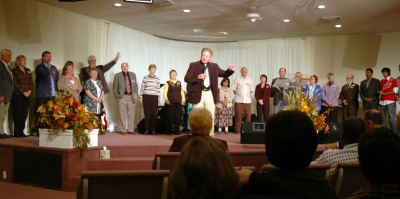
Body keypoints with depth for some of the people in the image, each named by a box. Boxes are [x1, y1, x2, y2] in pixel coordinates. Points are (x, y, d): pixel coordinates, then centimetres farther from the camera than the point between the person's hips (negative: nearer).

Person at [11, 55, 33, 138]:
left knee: (24, 114, 4)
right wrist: (23, 92, -12)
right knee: (18, 114, -4)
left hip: (27, 96, 5)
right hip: (18, 96, -5)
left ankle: (21, 131, 10)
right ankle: (17, 132, 0)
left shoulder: (28, 71, 16)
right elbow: (15, 84, -8)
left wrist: (29, 91, -4)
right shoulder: (15, 71, -1)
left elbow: (31, 82, 12)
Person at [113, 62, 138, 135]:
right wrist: (117, 95, -4)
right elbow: (115, 87, 6)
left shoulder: (133, 75, 12)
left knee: (131, 114, 5)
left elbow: (135, 85, 15)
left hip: (131, 97, 3)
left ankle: (130, 130, 12)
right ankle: (123, 130, 5)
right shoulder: (117, 75, 4)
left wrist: (135, 94, 2)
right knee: (122, 114, -2)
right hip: (122, 97, -3)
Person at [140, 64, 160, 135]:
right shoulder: (145, 78, 2)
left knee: (154, 113, -2)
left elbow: (158, 89, 10)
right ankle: (146, 129, 4)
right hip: (146, 96, -1)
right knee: (147, 113, -2)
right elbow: (142, 88, 5)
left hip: (154, 97, 1)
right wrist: (141, 97, 1)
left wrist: (159, 98, 7)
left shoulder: (157, 79, 7)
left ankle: (153, 129, 5)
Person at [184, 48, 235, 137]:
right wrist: (198, 77, -25)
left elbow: (224, 74, 14)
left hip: (209, 94, 3)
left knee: (211, 116, 7)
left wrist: (230, 70, -7)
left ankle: (210, 135, 15)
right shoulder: (193, 65, -3)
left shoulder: (214, 66, 8)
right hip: (198, 94, -3)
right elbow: (186, 78, -10)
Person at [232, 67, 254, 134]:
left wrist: (247, 93, 7)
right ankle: (237, 129, 2)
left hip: (247, 100, 2)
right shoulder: (237, 79, 4)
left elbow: (252, 89, 17)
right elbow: (233, 89, 5)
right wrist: (237, 93, 0)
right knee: (238, 115, -3)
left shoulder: (250, 80, 10)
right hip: (238, 100, -2)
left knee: (248, 115, 0)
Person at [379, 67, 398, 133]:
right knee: (382, 117, 5)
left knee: (391, 117, -9)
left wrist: (384, 93, -6)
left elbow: (395, 91, -5)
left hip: (390, 101, -5)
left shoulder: (393, 80, 2)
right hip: (382, 101, 5)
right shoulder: (381, 81, 17)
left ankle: (393, 132, -3)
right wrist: (379, 96, 2)